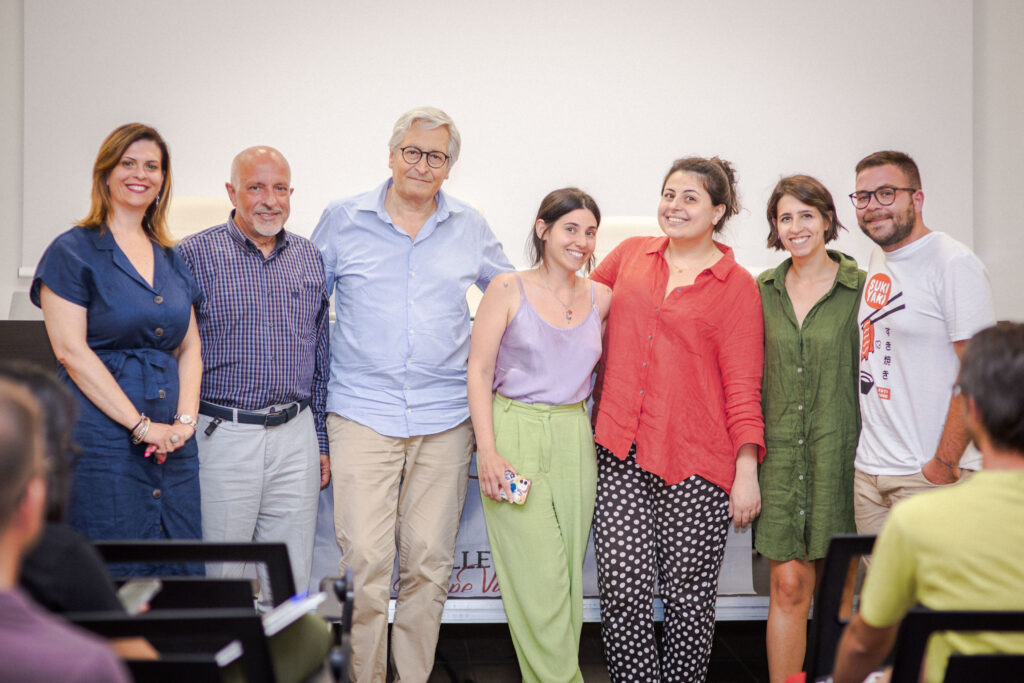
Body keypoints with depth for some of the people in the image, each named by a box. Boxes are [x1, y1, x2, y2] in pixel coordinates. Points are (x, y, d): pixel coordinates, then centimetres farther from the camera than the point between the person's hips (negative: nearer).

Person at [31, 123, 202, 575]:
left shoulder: (171, 261, 17)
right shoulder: (73, 252, -1)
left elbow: (190, 348, 15)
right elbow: (71, 351, -9)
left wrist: (185, 420, -2)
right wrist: (141, 424, -13)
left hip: (170, 443, 6)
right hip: (102, 440, -5)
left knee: (178, 575, 3)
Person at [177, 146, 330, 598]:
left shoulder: (310, 259, 12)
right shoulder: (195, 255, -2)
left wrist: (322, 442, 14)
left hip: (296, 436, 4)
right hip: (222, 437, -4)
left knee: (292, 587, 8)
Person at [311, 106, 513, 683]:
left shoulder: (471, 229, 10)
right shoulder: (343, 221, 5)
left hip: (445, 419, 2)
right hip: (363, 413, -2)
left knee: (430, 564, 5)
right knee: (365, 561, -8)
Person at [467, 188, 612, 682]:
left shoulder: (600, 298, 9)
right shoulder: (508, 290, -2)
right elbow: (478, 372, -4)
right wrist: (488, 452, -12)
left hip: (574, 438, 4)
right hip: (515, 435, -4)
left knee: (569, 571, 5)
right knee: (538, 574, -6)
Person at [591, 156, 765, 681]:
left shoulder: (737, 287, 3)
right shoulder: (630, 255, 12)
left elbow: (743, 386, 0)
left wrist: (747, 470, -7)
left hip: (694, 461, -2)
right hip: (620, 454, 2)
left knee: (688, 596, 4)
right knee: (622, 592, -3)